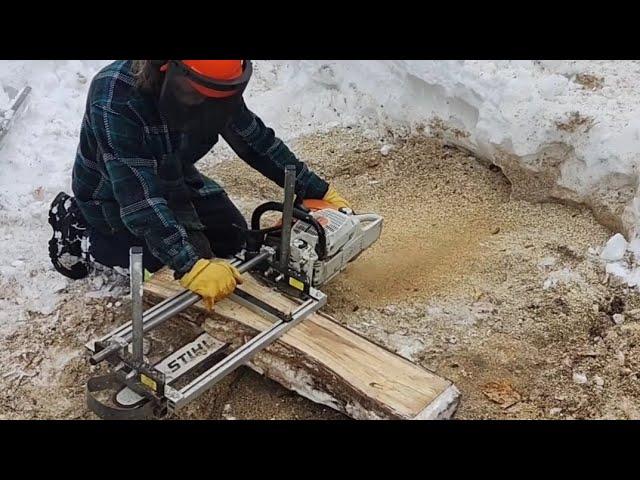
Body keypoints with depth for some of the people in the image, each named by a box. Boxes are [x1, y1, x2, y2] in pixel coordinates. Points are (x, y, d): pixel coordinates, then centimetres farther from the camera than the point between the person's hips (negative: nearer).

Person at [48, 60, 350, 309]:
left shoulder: (211, 84, -21)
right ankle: (80, 234, 1)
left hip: (173, 179, 7)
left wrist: (317, 191, -7)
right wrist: (191, 267, -49)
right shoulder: (115, 100, -40)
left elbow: (257, 140, -9)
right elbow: (139, 196, -42)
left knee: (232, 238, 7)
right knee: (189, 255, -15)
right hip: (113, 193, -6)